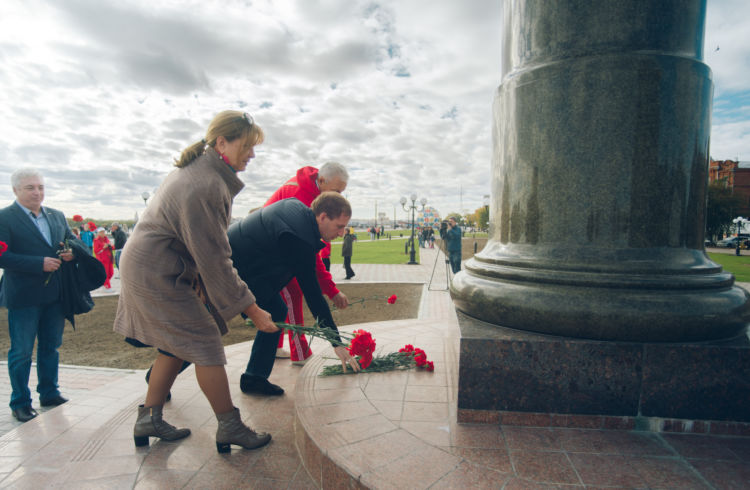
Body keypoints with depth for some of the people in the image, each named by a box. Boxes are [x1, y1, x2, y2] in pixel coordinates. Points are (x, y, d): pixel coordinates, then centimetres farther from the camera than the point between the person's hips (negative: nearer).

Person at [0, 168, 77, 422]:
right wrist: (40, 264, -23)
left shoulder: (57, 216, 9)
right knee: (21, 352, 7)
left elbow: (73, 239, 19)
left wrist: (72, 251, -4)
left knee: (51, 347, 16)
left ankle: (49, 393, 31)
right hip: (23, 296, -5)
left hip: (55, 294, 6)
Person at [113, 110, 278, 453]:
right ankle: (229, 428, 6)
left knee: (177, 344, 16)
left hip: (146, 267, 10)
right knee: (205, 343, -5)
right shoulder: (204, 186, -26)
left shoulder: (202, 169, 7)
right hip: (156, 274, -10)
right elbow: (215, 259, -26)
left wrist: (199, 280, 9)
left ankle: (148, 419, 29)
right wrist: (252, 310, -20)